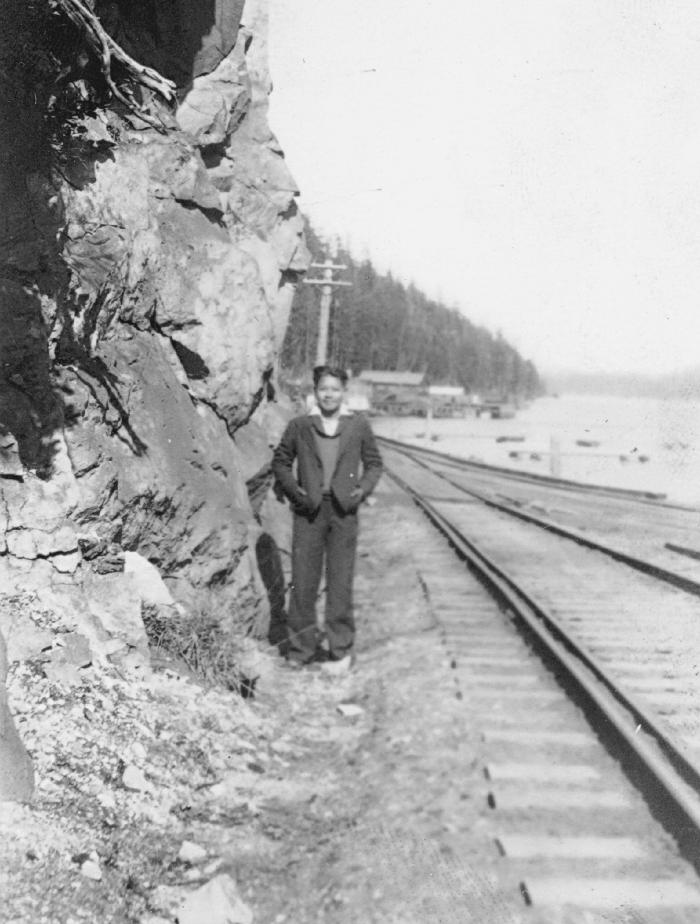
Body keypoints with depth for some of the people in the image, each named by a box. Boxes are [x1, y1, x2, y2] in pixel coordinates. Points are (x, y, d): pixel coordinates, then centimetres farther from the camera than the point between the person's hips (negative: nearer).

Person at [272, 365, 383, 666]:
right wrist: (294, 491, -2)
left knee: (341, 582, 3)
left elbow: (374, 463, 14)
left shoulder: (359, 425, 6)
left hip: (343, 510, 0)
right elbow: (280, 462, 12)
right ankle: (300, 647, 13)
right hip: (308, 510, 0)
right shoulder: (299, 425, 5)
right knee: (303, 580, 2)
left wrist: (363, 490, -3)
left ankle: (341, 648, 14)